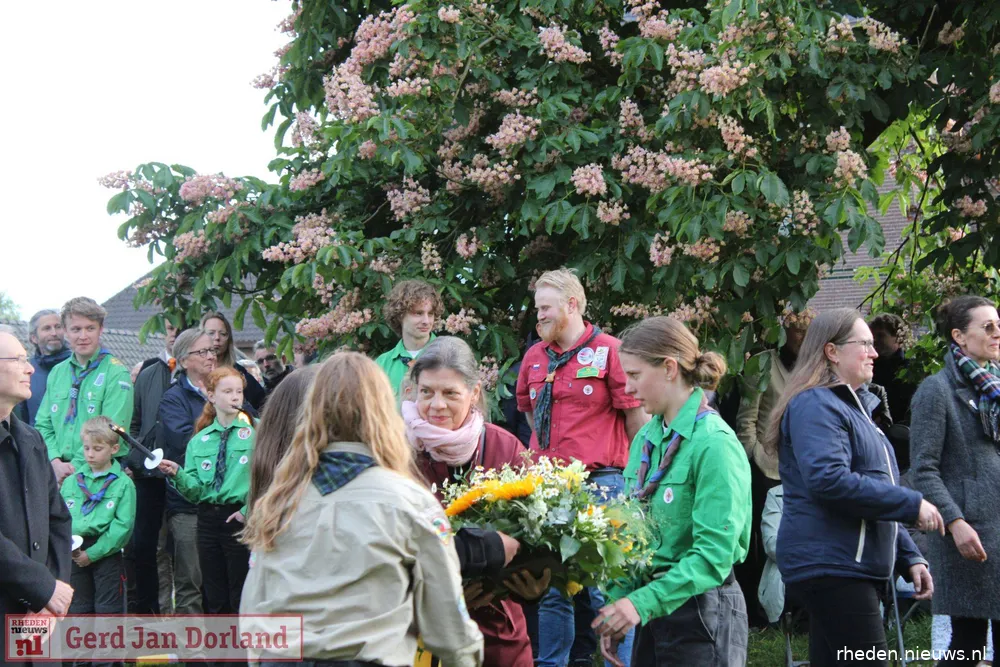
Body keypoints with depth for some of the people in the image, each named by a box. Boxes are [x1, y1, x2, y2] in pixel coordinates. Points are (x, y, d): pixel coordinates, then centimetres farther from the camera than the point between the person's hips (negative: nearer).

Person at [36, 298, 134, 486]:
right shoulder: (57, 373, 14)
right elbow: (44, 425, 12)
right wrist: (56, 462, -5)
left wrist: (76, 467, -14)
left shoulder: (116, 374, -4)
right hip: (60, 476, 4)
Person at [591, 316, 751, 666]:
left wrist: (643, 603, -25)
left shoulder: (714, 443, -15)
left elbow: (714, 554, -20)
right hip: (652, 611, 7)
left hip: (701, 614, -7)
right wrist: (618, 603, 1)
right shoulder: (646, 439, 7)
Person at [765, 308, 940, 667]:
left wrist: (909, 556, 17)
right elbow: (829, 480, -25)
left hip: (855, 568, 10)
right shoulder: (816, 405, -10)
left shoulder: (852, 406, 22)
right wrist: (911, 504, -19)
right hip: (832, 566, -10)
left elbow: (879, 491, 27)